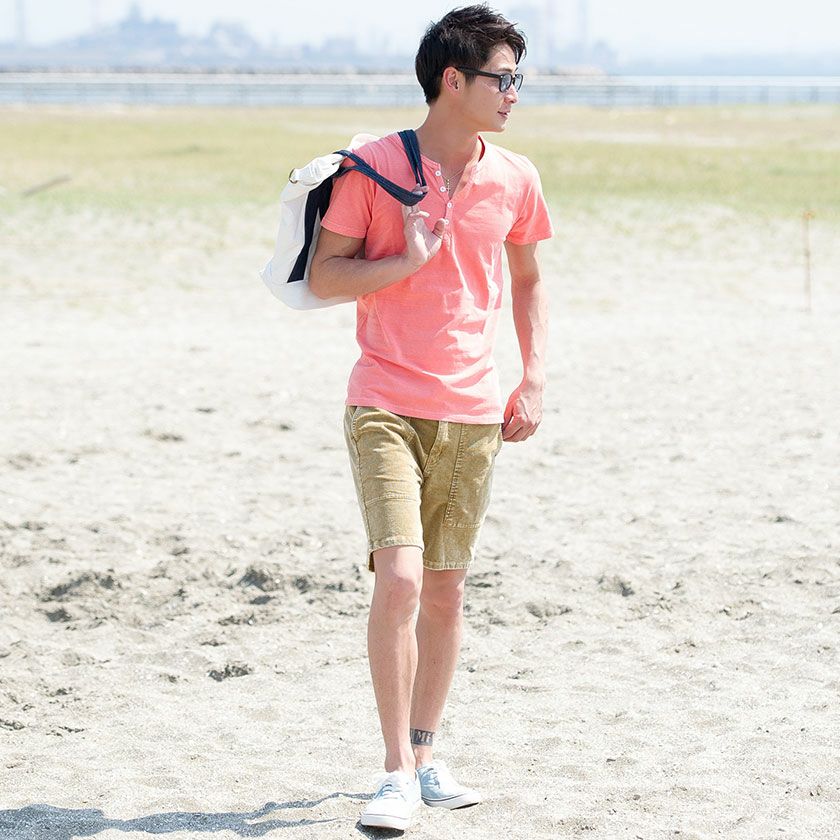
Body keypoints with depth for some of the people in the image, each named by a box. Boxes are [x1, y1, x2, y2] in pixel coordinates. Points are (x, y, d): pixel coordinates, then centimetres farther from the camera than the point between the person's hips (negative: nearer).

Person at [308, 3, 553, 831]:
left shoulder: (514, 179, 5)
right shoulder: (374, 166, -7)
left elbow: (526, 280, 19)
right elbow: (322, 275, -4)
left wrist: (534, 380, 11)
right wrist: (407, 260, -17)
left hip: (472, 414, 4)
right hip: (385, 406, -4)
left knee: (446, 591, 9)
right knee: (399, 577, -15)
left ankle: (424, 757, 24)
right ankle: (398, 772, -8)